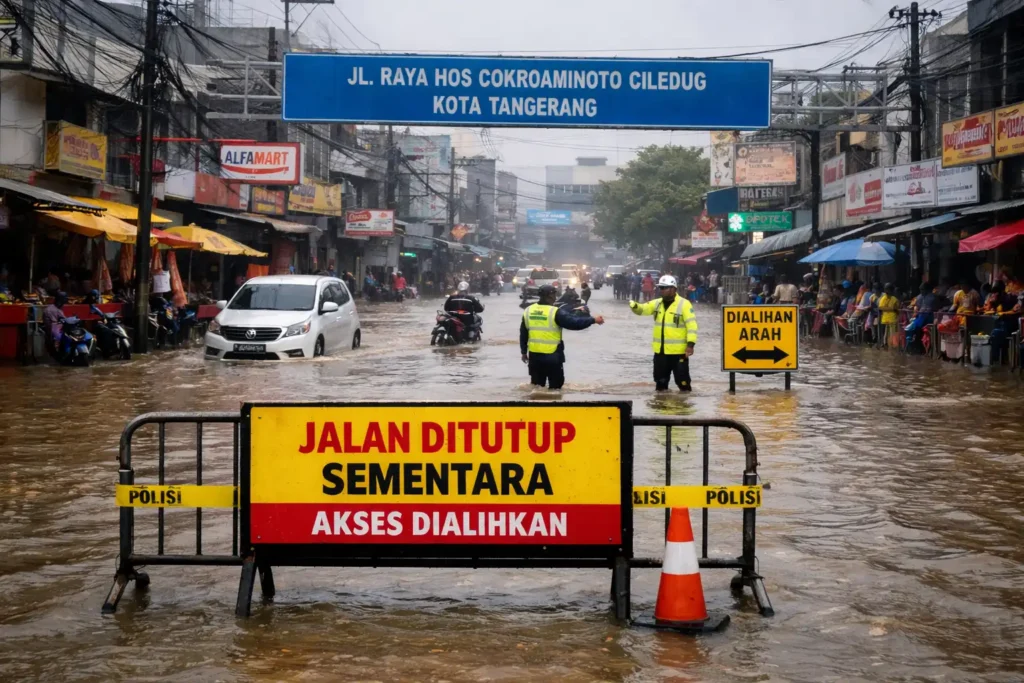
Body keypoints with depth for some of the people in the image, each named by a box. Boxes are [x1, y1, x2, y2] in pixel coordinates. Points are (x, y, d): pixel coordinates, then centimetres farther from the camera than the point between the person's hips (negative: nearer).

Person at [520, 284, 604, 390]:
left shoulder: (528, 311, 4)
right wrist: (593, 320, -7)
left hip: (534, 355, 5)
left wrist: (524, 351, 22)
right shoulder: (555, 313, -14)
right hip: (552, 356, -5)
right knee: (555, 386, 7)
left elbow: (523, 334, 11)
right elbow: (574, 322, -18)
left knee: (536, 386, 14)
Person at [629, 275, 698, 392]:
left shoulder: (684, 304, -10)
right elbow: (643, 309, 1)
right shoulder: (657, 303, 10)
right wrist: (635, 306, -23)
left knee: (682, 380, -1)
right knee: (660, 380, 15)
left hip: (678, 350, -6)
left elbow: (692, 325, -14)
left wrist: (690, 344, -21)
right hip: (660, 350, 6)